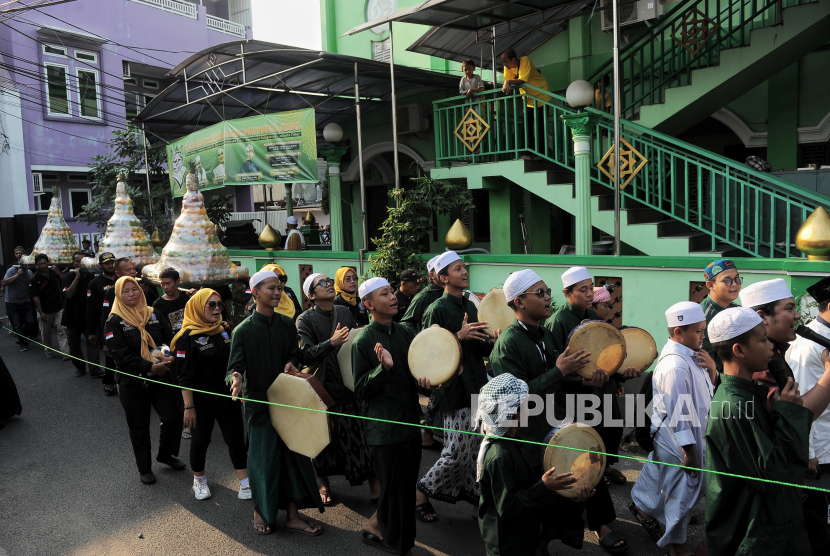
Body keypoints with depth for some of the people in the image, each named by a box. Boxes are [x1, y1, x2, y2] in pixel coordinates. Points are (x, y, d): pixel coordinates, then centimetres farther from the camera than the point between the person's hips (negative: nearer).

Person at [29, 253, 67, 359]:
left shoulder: (55, 270, 2)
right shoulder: (34, 279, -5)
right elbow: (35, 297, -6)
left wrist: (57, 272, -15)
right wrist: (41, 312, -10)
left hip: (59, 308, 0)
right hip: (45, 310, 0)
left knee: (62, 330, -10)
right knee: (45, 332, 12)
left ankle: (65, 353, -13)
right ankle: (49, 351, 32)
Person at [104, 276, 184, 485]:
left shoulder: (153, 315, 6)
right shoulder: (114, 322, -7)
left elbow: (170, 339, 6)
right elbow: (121, 356, -15)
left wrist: (168, 358, -16)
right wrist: (150, 367, -23)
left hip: (161, 377, 3)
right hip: (132, 382, -3)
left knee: (173, 416, -3)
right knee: (139, 427, 8)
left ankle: (166, 454, 24)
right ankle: (144, 469, 28)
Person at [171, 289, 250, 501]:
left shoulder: (225, 330, 3)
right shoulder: (188, 337, -13)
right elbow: (184, 376, -14)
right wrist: (188, 406, -16)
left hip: (227, 397, 4)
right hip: (202, 401, -4)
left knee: (236, 438, 4)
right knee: (200, 440, 12)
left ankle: (245, 484, 12)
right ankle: (199, 480, 35)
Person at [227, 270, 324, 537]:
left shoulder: (287, 324, 4)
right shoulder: (243, 330, -8)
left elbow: (295, 354, 10)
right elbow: (235, 366, -12)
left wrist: (291, 364, -12)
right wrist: (236, 378, -33)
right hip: (259, 402, -4)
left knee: (294, 454, 7)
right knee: (263, 458, 5)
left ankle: (293, 515, 20)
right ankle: (260, 511, 30)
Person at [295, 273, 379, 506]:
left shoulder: (345, 312, 7)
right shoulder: (305, 320, -6)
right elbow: (307, 353, -18)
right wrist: (331, 342, -30)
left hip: (350, 383, 3)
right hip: (323, 387, -3)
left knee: (361, 433, 3)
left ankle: (373, 481, 15)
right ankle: (323, 483, 28)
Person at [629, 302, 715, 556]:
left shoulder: (689, 355, 4)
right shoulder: (675, 365, -27)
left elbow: (708, 389, 13)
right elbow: (677, 412, -26)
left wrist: (711, 368, -8)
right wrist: (689, 451, -21)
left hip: (692, 436, 10)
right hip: (679, 442, -10)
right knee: (683, 491, 6)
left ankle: (642, 507, 43)